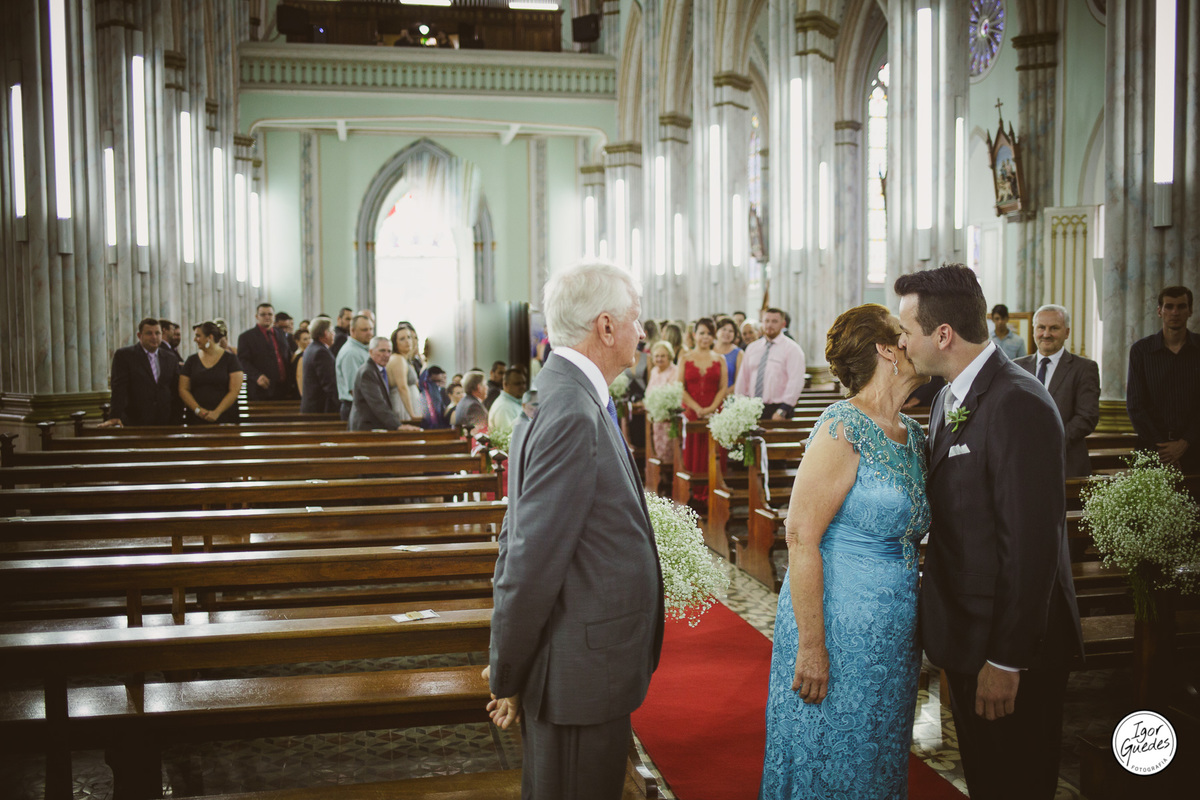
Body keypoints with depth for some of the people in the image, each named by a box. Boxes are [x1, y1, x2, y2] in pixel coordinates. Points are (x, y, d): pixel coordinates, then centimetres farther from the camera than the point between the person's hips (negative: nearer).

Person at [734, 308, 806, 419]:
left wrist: (782, 411, -17)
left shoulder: (792, 348, -2)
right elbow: (742, 379, 15)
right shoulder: (752, 348, 14)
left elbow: (795, 382, -11)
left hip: (776, 410, -4)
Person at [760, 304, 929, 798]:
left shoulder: (912, 434, 8)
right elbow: (801, 537, -19)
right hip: (840, 628, -8)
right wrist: (812, 645, -21)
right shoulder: (843, 428, -16)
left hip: (896, 637, 8)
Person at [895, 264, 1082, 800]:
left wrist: (1006, 660, -22)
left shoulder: (1019, 406, -23)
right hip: (965, 634, 9)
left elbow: (1032, 543, -25)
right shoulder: (951, 398, 7)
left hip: (1008, 642, -9)